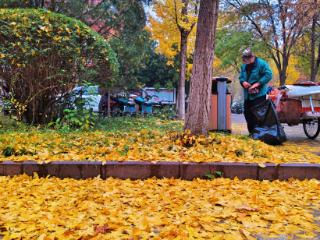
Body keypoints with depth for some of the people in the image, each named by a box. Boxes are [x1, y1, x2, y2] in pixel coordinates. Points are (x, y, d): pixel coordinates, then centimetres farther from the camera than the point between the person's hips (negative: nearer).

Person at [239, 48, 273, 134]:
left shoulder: (261, 63, -9)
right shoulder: (244, 66, 13)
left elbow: (269, 75, -16)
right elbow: (241, 77, 19)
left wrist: (257, 83, -22)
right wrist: (243, 82, -5)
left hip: (259, 94, -7)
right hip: (247, 95, 8)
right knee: (247, 114, 10)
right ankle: (251, 132, 21)